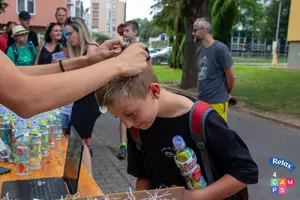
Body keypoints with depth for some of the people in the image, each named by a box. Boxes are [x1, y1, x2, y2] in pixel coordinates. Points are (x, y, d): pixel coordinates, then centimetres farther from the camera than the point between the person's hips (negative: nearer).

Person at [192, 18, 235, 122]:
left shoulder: (220, 48, -14)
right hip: (201, 100, 7)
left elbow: (231, 75, -8)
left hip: (217, 101, -7)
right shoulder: (199, 50, 7)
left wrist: (228, 93, 5)